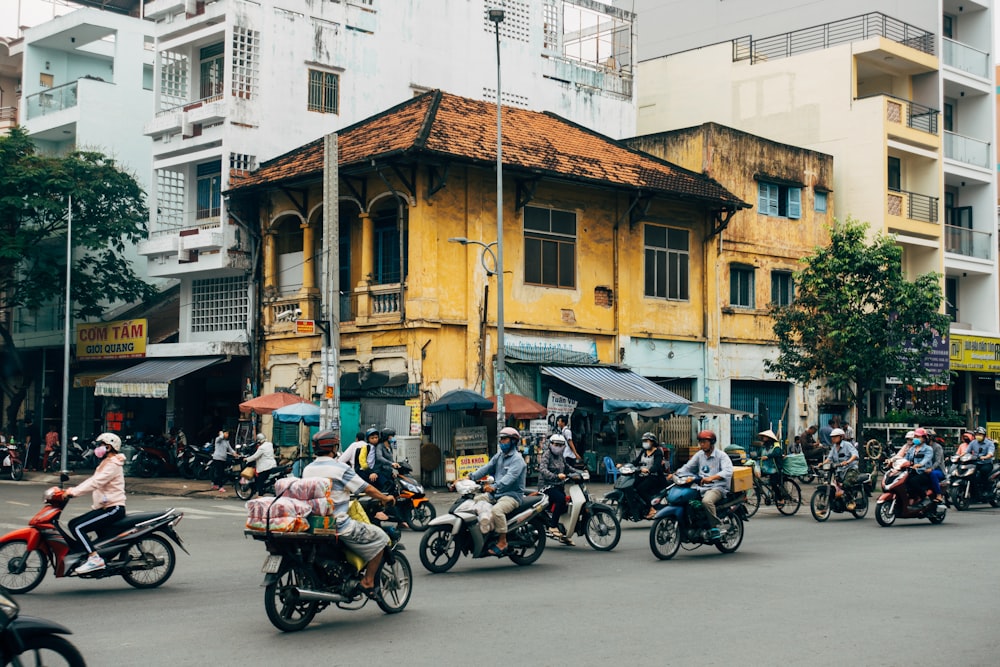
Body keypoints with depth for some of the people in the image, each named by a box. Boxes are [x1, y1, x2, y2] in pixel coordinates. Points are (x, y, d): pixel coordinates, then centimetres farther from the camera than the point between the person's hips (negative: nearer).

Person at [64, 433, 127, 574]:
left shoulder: (113, 465, -13)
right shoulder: (106, 463, 21)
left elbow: (95, 483, -24)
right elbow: (91, 480, 16)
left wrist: (74, 492, -26)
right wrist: (73, 489, 2)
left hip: (113, 508, -11)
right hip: (104, 507, 11)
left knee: (77, 527, -20)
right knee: (73, 524, 9)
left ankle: (95, 559, -25)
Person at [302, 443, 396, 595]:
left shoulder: (307, 469, 7)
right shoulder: (340, 468, -12)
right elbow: (366, 489, -8)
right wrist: (386, 498, 10)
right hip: (338, 524, -7)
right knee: (380, 538, 5)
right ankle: (368, 582, 5)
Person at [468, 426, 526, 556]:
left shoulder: (517, 459, -11)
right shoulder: (499, 456, 17)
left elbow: (510, 477, -27)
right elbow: (487, 468, 7)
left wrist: (495, 486, -42)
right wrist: (470, 477, -8)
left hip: (512, 495, -9)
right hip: (496, 493, 9)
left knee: (497, 510, -34)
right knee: (474, 501, 0)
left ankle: (502, 542, -24)